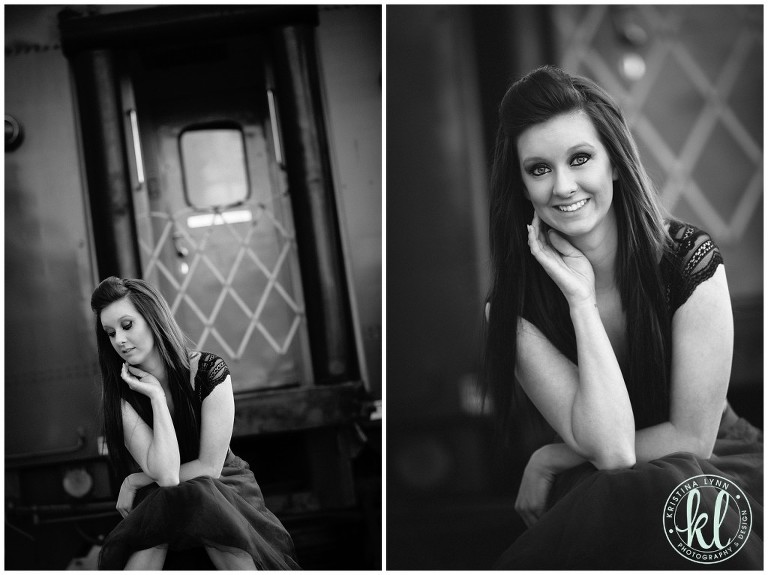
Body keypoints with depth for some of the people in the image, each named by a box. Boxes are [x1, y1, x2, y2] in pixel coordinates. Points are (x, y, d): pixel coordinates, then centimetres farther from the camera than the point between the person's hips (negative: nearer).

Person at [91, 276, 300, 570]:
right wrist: (156, 396, -22)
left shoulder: (209, 371, -15)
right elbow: (164, 474, -23)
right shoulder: (121, 394, -10)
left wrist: (137, 481, -10)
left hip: (224, 488, -1)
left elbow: (210, 467, -13)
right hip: (159, 500, 1)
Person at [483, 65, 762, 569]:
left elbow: (692, 437, -10)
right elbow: (608, 447, -21)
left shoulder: (690, 261, -14)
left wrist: (551, 460, -9)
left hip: (718, 474, 0)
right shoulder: (514, 305, -10)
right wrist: (580, 297, -22)